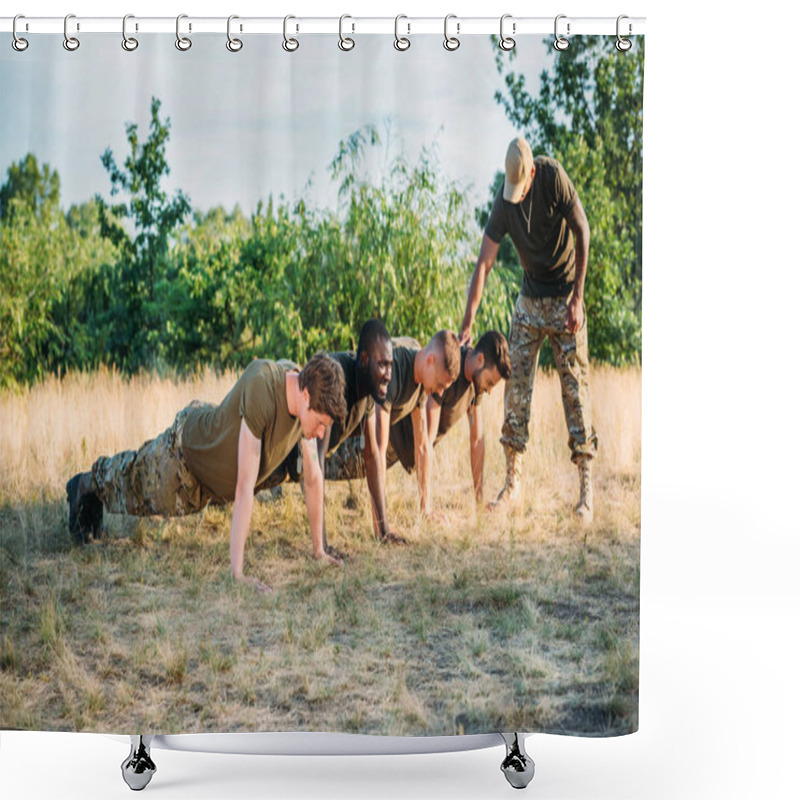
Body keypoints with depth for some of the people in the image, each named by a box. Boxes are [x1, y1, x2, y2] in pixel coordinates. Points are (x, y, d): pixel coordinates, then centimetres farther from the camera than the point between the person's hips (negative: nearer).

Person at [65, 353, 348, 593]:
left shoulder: (309, 395, -24)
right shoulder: (261, 388, -46)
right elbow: (244, 487, -45)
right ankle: (89, 482, 56)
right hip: (185, 448, -6)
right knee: (131, 485, 24)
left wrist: (319, 550, -8)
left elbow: (313, 478, -12)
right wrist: (237, 572, -43)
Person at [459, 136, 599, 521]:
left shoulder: (553, 177, -18)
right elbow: (483, 263, -9)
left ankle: (586, 488, -8)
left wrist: (577, 298, -16)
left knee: (574, 384, -8)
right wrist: (467, 323, -15)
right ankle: (513, 478, 6)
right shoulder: (504, 202, -10)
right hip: (529, 298, 3)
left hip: (565, 297, -3)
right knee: (516, 380, -2)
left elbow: (582, 232, -13)